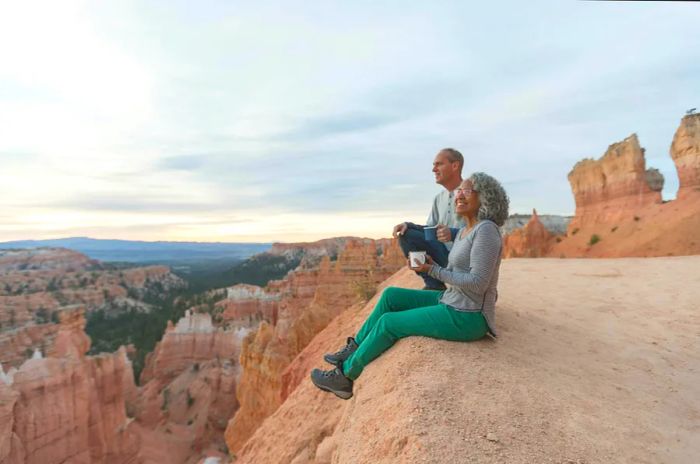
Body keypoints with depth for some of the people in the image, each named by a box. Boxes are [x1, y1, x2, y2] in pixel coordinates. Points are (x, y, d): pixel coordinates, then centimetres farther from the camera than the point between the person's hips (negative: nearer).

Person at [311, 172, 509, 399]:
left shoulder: (486, 230, -20)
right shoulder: (464, 231, 9)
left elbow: (477, 283, -25)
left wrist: (433, 270, -18)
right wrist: (425, 265, -4)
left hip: (466, 318, -9)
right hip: (451, 303, 9)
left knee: (388, 322, -6)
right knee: (391, 295, 6)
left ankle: (346, 374, 12)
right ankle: (354, 349, 17)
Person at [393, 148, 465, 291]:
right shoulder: (439, 198, 12)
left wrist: (453, 233, -35)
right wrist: (408, 225, -6)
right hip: (445, 254, 7)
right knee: (406, 234, -9)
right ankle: (434, 284, -8)